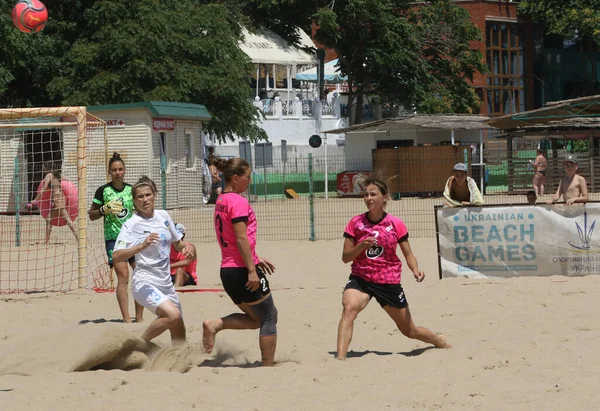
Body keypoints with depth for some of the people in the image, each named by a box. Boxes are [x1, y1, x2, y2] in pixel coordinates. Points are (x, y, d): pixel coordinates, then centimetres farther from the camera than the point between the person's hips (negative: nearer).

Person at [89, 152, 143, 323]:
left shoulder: (131, 189, 9)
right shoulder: (103, 191, -1)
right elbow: (91, 215, 3)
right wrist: (105, 209, -13)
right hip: (114, 237, -5)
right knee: (123, 276, -17)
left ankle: (139, 317, 12)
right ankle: (126, 319, -19)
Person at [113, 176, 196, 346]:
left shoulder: (163, 216, 7)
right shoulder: (131, 224, -11)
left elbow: (177, 243, 22)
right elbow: (116, 256, -22)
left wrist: (189, 247, 0)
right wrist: (142, 245, -35)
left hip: (166, 283, 7)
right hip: (145, 283, -7)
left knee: (179, 333, 9)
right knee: (173, 315, -29)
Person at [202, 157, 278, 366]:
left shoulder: (220, 201, 14)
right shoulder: (238, 202, -14)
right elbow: (241, 238, -21)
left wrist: (255, 260, 24)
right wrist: (252, 269, -21)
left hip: (227, 270, 9)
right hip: (242, 270, -9)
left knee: (255, 319, 18)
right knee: (269, 317, 3)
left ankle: (215, 324, 0)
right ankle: (268, 366, 3)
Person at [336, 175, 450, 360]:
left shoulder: (396, 224, -4)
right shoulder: (356, 223, -4)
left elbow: (408, 254, 3)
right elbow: (345, 257, -3)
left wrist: (415, 269, -17)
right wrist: (362, 246, -22)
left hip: (389, 282, 0)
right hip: (360, 278, 0)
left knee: (409, 330, 13)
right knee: (349, 308, -34)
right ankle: (340, 358, -41)